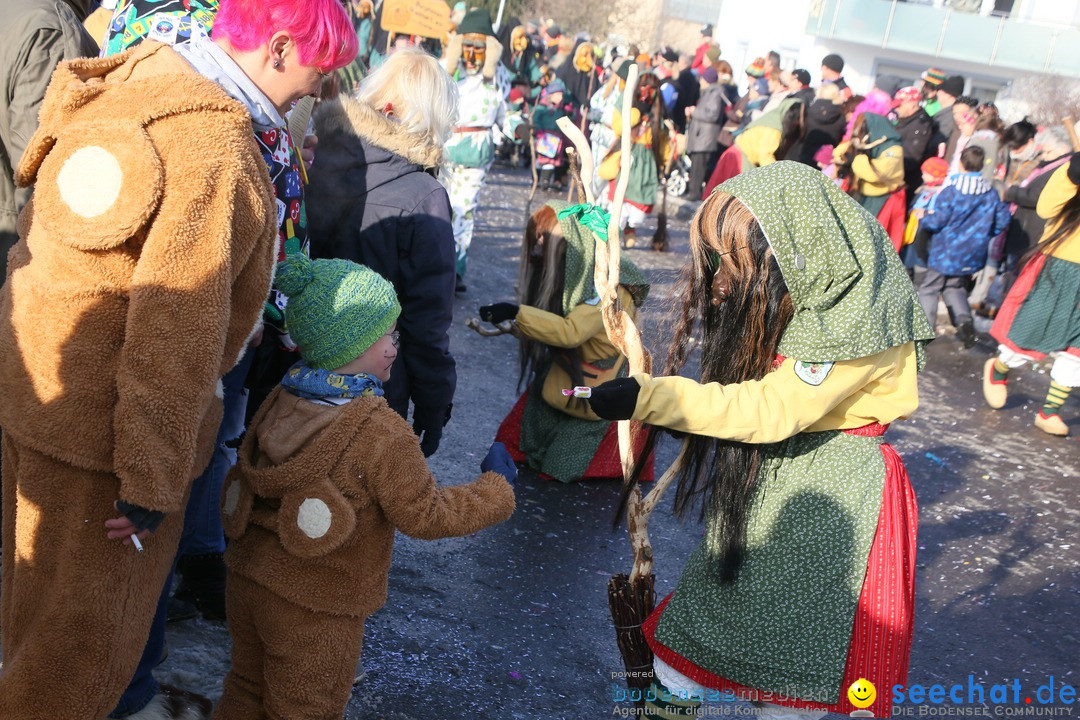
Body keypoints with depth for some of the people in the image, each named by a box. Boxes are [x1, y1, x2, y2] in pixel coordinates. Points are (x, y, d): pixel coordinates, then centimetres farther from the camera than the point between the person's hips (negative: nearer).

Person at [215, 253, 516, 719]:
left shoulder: (279, 401, -3)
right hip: (313, 610, -6)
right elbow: (424, 515, -18)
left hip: (248, 579, 6)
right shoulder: (382, 435, -24)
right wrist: (494, 488, -5)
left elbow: (250, 468, 8)